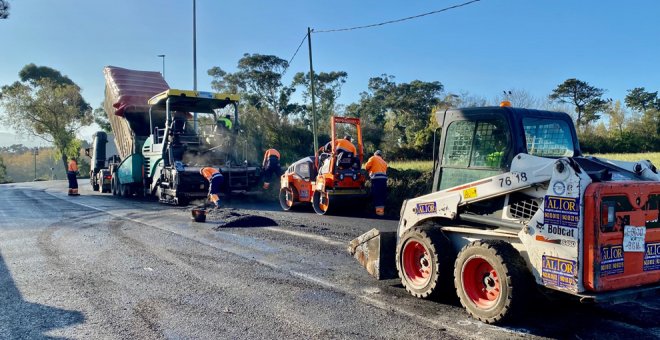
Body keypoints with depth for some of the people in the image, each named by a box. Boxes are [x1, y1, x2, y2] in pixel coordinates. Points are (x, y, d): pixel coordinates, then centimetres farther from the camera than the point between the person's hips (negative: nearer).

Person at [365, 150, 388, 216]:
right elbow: (385, 170, 17)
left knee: (376, 195, -4)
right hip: (384, 178, 5)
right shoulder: (384, 162, 27)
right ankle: (382, 210, 11)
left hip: (376, 178, -5)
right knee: (382, 195, 11)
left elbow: (366, 166, 6)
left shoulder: (373, 158, 10)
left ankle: (379, 210, -8)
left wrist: (369, 170, 23)